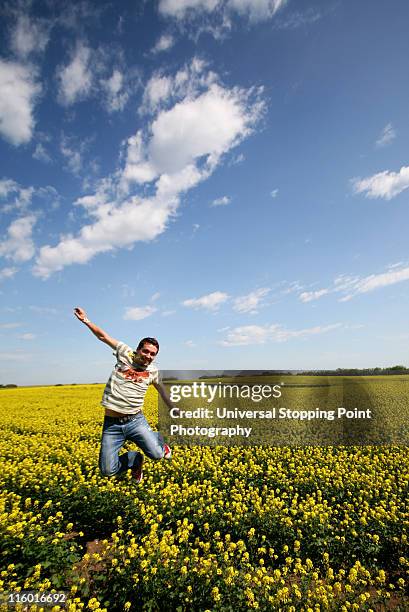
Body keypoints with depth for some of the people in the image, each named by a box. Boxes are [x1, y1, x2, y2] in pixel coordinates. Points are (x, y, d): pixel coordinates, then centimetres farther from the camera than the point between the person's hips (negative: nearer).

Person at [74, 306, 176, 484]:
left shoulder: (152, 370, 5)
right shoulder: (126, 353, -1)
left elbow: (161, 388, 23)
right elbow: (103, 336, 2)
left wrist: (173, 408, 25)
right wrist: (86, 320, -9)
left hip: (135, 421, 1)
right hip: (111, 424, 0)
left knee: (156, 455, -16)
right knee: (108, 471, -5)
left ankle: (159, 439, 21)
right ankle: (134, 458, 26)